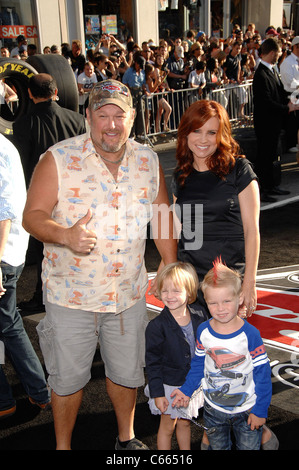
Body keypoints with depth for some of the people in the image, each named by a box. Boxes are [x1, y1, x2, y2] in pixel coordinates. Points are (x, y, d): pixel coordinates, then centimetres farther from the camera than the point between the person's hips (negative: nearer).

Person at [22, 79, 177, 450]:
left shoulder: (148, 162, 1)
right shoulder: (59, 159, -11)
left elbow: (162, 218, 8)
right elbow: (32, 216, -12)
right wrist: (65, 235, -31)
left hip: (129, 292, 3)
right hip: (71, 294, -3)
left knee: (127, 371, 19)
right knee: (68, 377, 12)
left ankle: (126, 437, 46)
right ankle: (62, 446, 38)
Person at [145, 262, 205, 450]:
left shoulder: (198, 318, -6)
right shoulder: (157, 326, -19)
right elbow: (152, 362, -14)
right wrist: (157, 393, -14)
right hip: (169, 385, -3)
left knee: (185, 423, 21)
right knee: (167, 426, 12)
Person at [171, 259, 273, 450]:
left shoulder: (250, 334, -20)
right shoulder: (203, 331, -9)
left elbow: (262, 372, -13)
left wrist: (260, 410, -10)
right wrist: (187, 390, 4)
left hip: (246, 410, -3)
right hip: (213, 409, 3)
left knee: (249, 447, 12)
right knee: (217, 447, 21)